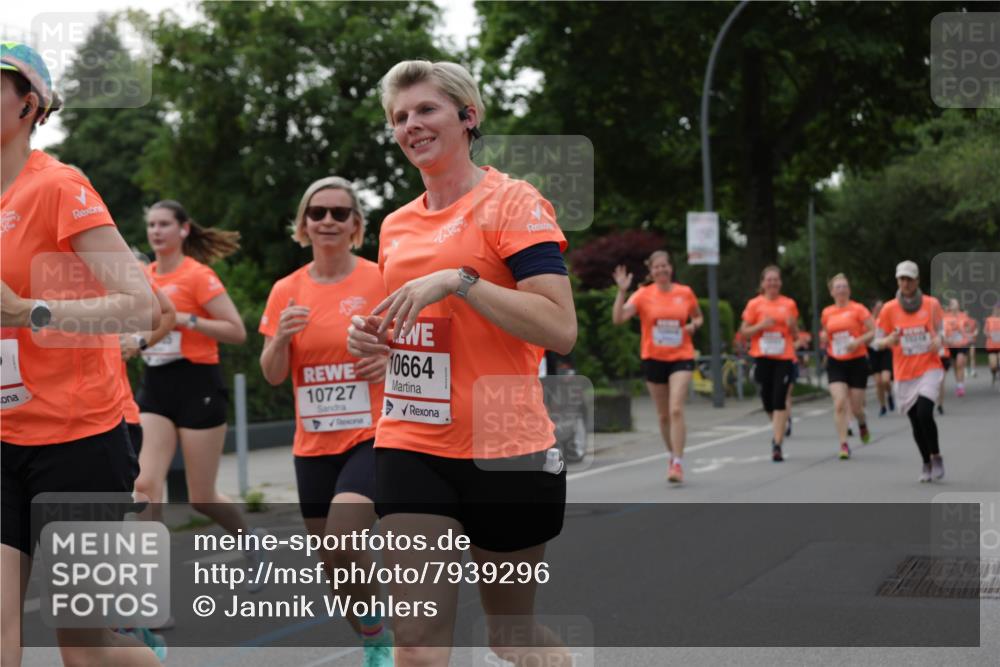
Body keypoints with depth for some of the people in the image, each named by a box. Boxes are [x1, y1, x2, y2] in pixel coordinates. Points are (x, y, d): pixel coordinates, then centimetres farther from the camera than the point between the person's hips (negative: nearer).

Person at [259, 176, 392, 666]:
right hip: (313, 444, 5)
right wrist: (281, 336, -14)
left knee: (342, 544, -23)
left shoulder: (381, 281, -6)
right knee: (334, 568, 9)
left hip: (372, 437, -4)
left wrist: (395, 361, -18)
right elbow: (272, 375, 5)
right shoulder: (286, 291, 5)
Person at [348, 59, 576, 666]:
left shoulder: (513, 201, -7)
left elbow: (560, 330, -17)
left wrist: (458, 280, -22)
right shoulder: (397, 225, 13)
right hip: (412, 448, 5)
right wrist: (373, 335, 5)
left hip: (505, 451, -5)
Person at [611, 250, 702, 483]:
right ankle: (673, 456, 31)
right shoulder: (644, 294, -3)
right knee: (663, 415, 11)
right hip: (653, 359, 1)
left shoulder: (685, 293, 1)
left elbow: (698, 318, 18)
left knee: (676, 410, -17)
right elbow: (618, 318, -15)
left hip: (681, 358, -1)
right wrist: (622, 291, -24)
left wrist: (693, 326, -5)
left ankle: (678, 464, -15)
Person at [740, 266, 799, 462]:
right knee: (768, 402, 4)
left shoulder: (789, 304, 7)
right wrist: (761, 326, -12)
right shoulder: (755, 304, 4)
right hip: (763, 358, 1)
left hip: (784, 358, -1)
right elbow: (744, 331, 4)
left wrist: (792, 325, -8)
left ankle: (777, 445, -10)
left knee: (779, 402, -10)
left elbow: (795, 336, 14)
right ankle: (779, 430, 34)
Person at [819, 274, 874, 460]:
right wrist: (824, 339, -1)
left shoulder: (858, 309, -4)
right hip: (835, 363, 2)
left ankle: (862, 423, 39)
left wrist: (858, 341, -20)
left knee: (855, 408, 2)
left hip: (857, 362, -2)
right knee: (839, 403, -15)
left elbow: (874, 331, -6)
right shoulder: (826, 313, 7)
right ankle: (843, 444, -10)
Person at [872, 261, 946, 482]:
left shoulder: (932, 304, 0)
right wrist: (889, 341, -20)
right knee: (915, 422, 4)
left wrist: (939, 341, -12)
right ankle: (926, 463, 23)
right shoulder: (889, 309, -1)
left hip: (929, 368, -2)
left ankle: (936, 457, -1)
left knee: (924, 413, -20)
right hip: (904, 374, 2)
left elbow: (940, 331, 11)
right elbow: (877, 342, 3)